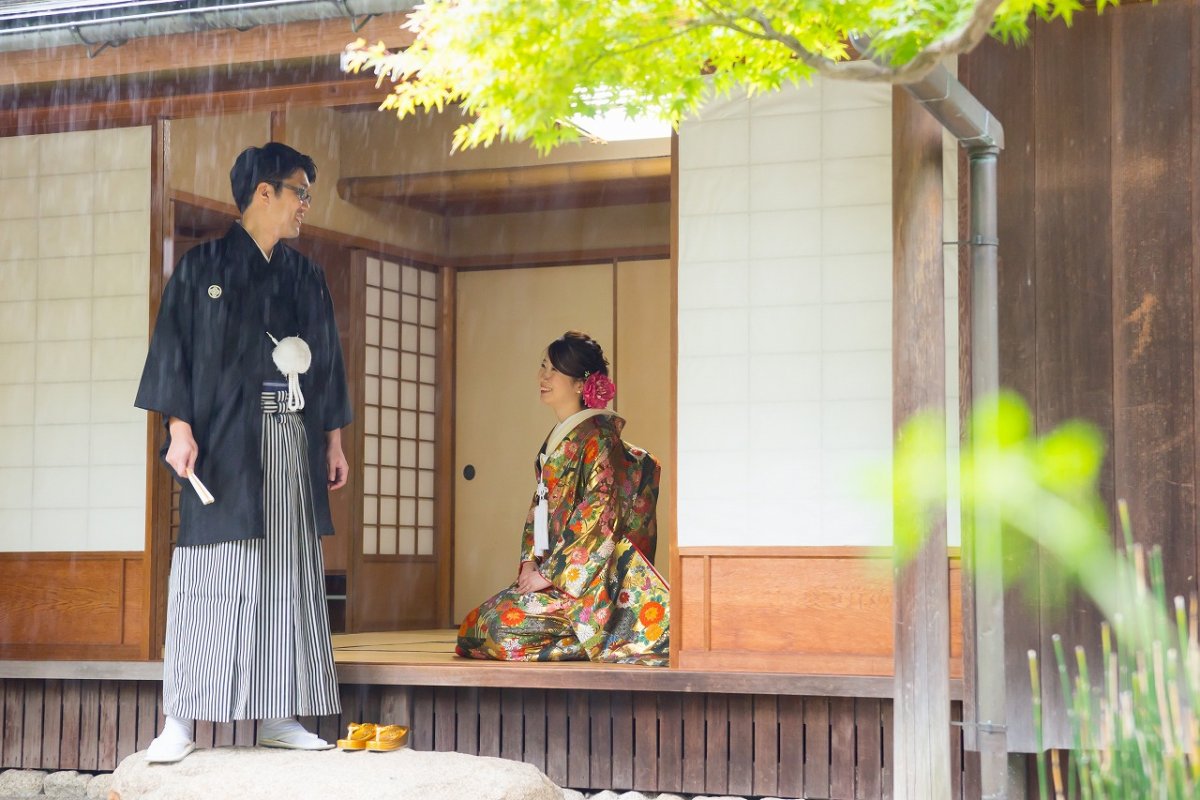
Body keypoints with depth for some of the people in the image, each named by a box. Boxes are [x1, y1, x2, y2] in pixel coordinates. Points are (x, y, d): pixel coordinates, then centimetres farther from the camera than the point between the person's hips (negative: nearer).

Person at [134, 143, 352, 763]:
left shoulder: (306, 277, 16)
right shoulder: (203, 267, 0)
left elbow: (326, 364, 18)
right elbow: (174, 351, -5)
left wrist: (333, 442, 14)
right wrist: (180, 430, -15)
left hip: (291, 443, 5)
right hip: (224, 443, -5)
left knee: (288, 574, 3)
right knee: (211, 575, -6)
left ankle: (278, 716, 8)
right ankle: (181, 722, -3)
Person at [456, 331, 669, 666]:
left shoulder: (597, 437, -12)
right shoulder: (555, 439, 16)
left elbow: (601, 514, -18)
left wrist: (551, 573, -18)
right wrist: (530, 561, 2)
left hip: (589, 581, -9)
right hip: (551, 567, 9)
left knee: (503, 621, -24)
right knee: (474, 624, 2)